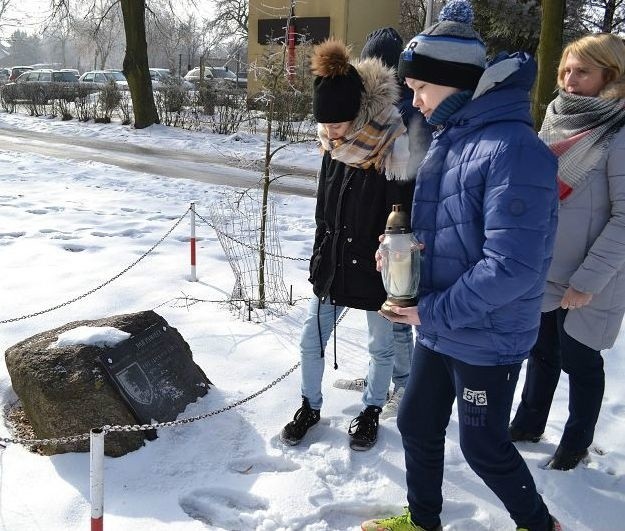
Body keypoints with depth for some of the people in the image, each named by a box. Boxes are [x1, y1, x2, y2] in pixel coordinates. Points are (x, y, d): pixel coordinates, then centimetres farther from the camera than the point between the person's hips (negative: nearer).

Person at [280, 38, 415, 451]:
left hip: (376, 273, -5)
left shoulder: (394, 150, -21)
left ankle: (371, 410, 38)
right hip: (333, 266, 6)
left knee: (382, 347, 15)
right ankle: (311, 406, 35)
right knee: (312, 341, 13)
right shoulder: (335, 149, 0)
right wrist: (319, 259, 14)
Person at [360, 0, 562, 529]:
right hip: (440, 330, 8)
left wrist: (433, 310, -21)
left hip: (488, 339, -8)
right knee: (417, 424, 19)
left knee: (483, 445, 10)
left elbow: (512, 265, -30)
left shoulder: (513, 149, -25)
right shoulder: (448, 139, 5)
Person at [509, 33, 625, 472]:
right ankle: (529, 424, 37)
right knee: (542, 350, 19)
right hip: (542, 270, 6)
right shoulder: (556, 122, 6)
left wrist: (587, 280, -20)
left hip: (585, 280, -6)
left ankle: (577, 442, 29)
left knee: (578, 358, 9)